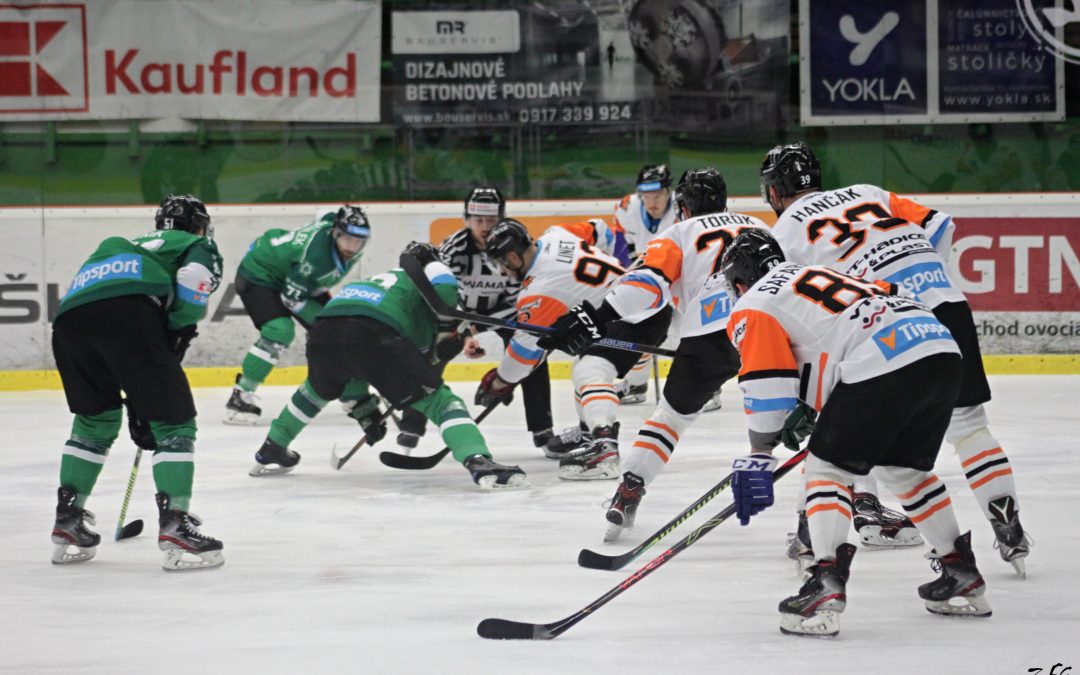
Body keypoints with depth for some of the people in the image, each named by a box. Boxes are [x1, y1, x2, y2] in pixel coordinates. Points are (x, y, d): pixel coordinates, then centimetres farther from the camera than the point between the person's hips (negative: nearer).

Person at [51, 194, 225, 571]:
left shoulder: (124, 245, 44)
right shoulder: (199, 247, 26)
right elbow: (193, 276, -2)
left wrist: (136, 408, 43)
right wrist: (181, 330, 8)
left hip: (68, 316, 6)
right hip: (127, 313, -6)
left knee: (96, 420, 27)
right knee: (174, 422, 3)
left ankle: (67, 525, 26)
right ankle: (175, 525, -9)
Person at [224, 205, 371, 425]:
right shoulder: (315, 251, -39)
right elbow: (293, 298, -29)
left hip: (293, 277, 9)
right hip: (258, 275, -9)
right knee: (280, 330, -29)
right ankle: (241, 396, -22)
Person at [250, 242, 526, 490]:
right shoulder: (418, 278, 29)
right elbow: (444, 286, 0)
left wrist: (363, 410, 52)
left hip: (324, 329, 6)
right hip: (374, 335, -6)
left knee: (319, 388, 40)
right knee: (438, 399, 1)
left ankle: (269, 452, 49)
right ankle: (479, 463, -21)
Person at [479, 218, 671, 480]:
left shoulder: (540, 290, -16)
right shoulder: (555, 235, 6)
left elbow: (527, 346, -10)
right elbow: (600, 232, 23)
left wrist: (499, 383, 5)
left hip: (640, 315, -11)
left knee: (591, 370, -25)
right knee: (587, 361, 26)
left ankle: (603, 447, -44)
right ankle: (587, 432, 36)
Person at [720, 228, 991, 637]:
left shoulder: (751, 309, 11)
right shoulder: (815, 276, 35)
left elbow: (767, 387, 0)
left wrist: (757, 458, 3)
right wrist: (809, 408, 36)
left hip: (886, 364, -8)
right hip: (942, 351, 8)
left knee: (827, 467, 4)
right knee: (904, 468, 26)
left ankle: (826, 586, -10)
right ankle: (961, 575, 30)